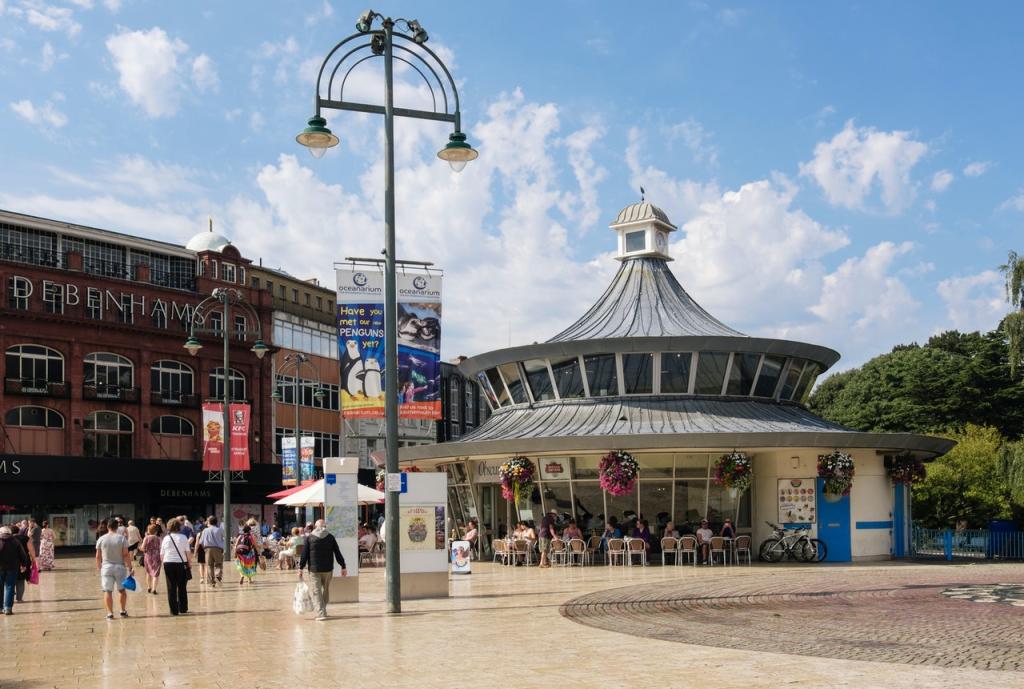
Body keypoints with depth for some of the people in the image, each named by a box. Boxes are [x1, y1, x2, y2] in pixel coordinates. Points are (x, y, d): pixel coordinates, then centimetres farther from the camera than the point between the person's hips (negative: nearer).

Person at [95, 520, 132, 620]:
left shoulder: (101, 539, 0)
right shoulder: (122, 538, -5)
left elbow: (98, 556, 3)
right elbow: (126, 555, -8)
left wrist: (98, 568, 15)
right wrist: (130, 567, -3)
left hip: (106, 567, 0)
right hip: (120, 567, 0)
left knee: (107, 591, 1)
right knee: (122, 590, 15)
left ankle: (110, 613, -2)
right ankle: (123, 611, 22)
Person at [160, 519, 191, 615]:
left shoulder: (166, 538, 3)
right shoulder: (183, 537, -3)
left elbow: (161, 555, 4)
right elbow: (188, 553, -5)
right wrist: (190, 563, 8)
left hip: (168, 564, 1)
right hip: (181, 564, -1)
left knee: (171, 588, 5)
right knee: (182, 587, 11)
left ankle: (174, 610, 4)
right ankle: (183, 608, 15)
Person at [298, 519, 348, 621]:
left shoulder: (310, 538, 0)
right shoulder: (330, 537, 2)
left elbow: (304, 554, -2)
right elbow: (338, 553, 2)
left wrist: (301, 568, 3)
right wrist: (343, 567, 7)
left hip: (314, 569, -1)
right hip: (328, 569, 2)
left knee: (317, 591, 0)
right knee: (326, 590, 16)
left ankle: (322, 613, -11)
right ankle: (323, 611, 23)